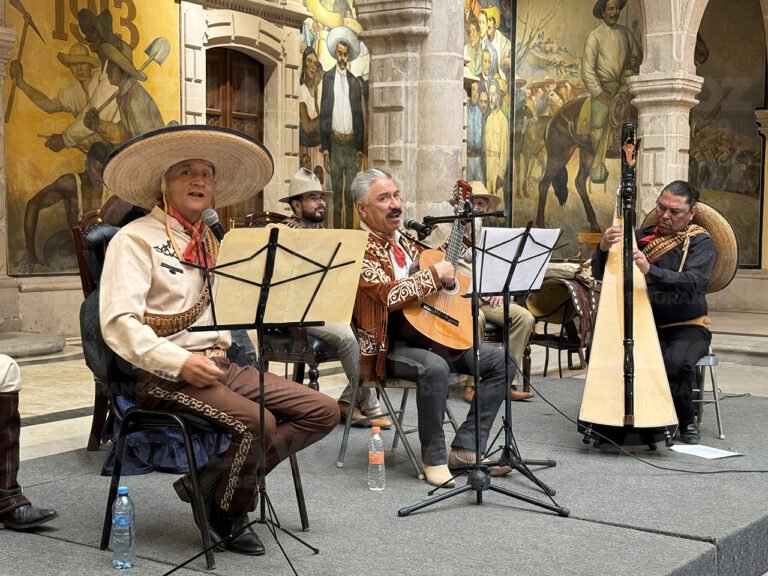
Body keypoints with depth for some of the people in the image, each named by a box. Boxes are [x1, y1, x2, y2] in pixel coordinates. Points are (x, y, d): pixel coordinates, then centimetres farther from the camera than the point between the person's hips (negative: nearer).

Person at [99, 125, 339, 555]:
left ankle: (213, 481, -5)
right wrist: (181, 363, -22)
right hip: (167, 376, -8)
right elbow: (119, 323, -14)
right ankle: (230, 514, -1)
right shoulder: (137, 239, -2)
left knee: (323, 412, -5)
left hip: (221, 366, 8)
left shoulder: (214, 243, 22)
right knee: (257, 422, -30)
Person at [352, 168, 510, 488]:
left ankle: (465, 446, -4)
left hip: (431, 334, 8)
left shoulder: (404, 240, 16)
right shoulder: (360, 248, -8)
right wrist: (435, 274, -18)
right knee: (434, 367, -37)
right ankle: (434, 458, -19)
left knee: (499, 360, -3)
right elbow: (389, 294, -24)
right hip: (390, 345, -8)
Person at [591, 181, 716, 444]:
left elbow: (693, 283, -21)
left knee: (676, 361, -35)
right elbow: (600, 274, 4)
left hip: (686, 327, -3)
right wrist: (603, 248, -19)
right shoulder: (641, 236, 10)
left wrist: (651, 270, -38)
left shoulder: (701, 242, -1)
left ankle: (686, 422, -7)